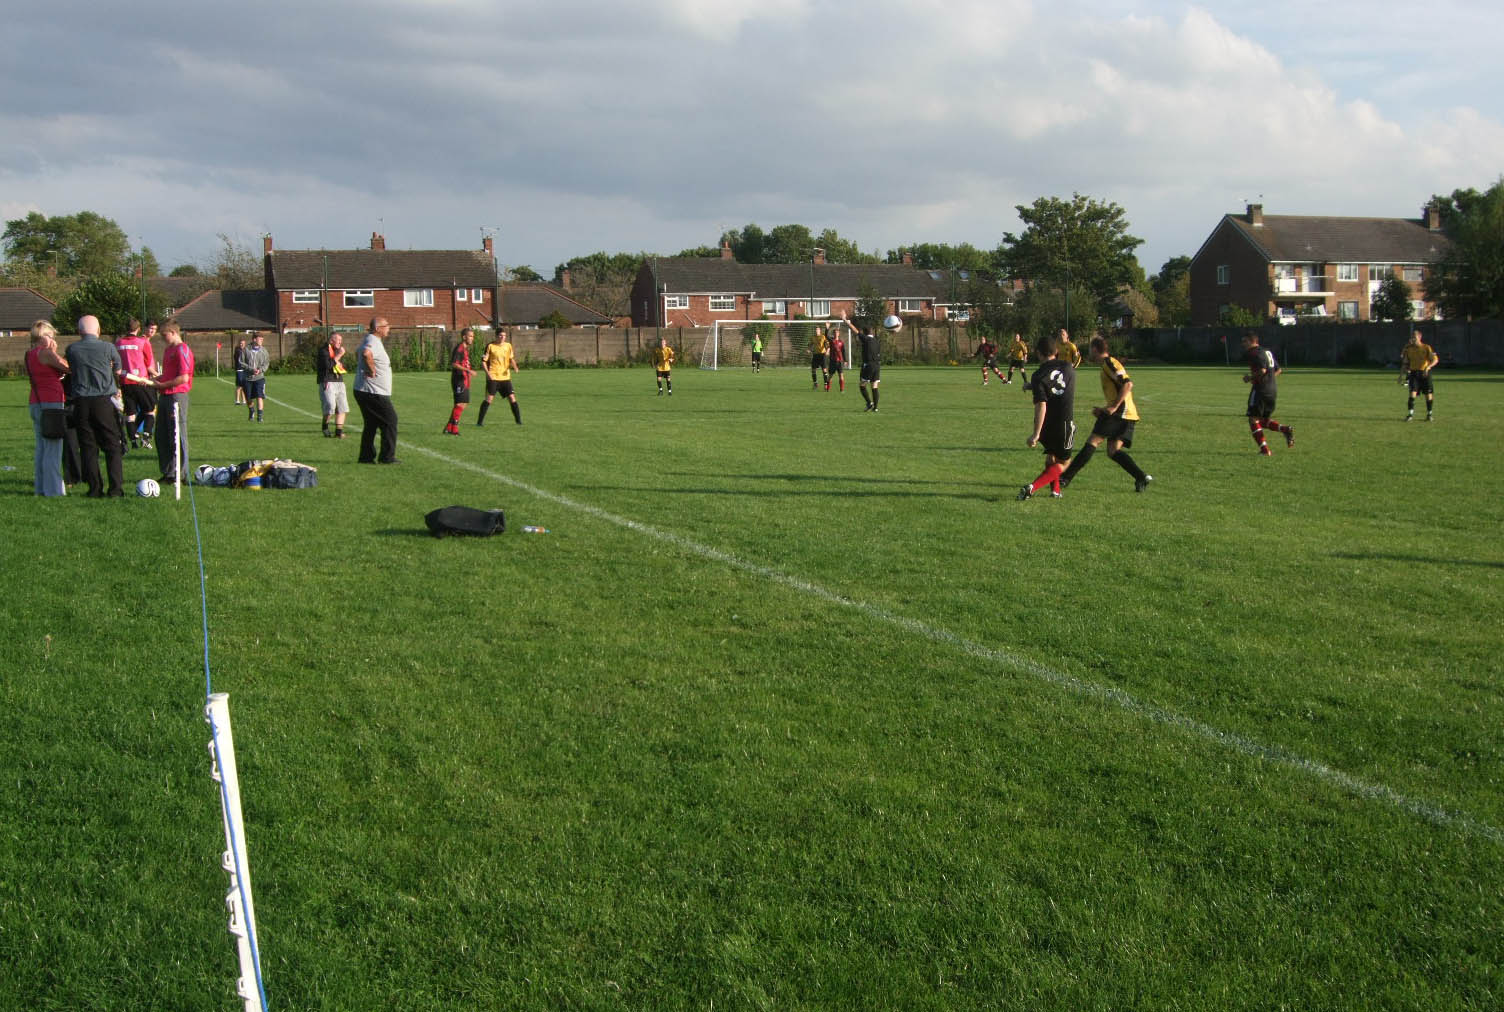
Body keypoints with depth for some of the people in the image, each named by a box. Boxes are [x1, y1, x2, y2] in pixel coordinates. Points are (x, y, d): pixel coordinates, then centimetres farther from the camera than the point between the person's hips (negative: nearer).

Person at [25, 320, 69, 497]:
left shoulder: (29, 354, 13)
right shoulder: (46, 353, -13)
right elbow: (69, 368, -16)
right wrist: (54, 352, -2)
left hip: (35, 403, 9)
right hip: (51, 403, -9)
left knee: (41, 448, 14)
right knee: (53, 450, -7)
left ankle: (40, 488, 18)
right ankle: (54, 490, -7)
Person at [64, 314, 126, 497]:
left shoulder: (71, 349, 2)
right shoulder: (107, 347, -3)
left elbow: (71, 370, 15)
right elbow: (118, 370, 11)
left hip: (81, 402, 2)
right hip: (104, 400, -2)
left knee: (87, 447, 7)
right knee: (113, 446, 4)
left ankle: (94, 488, 6)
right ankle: (115, 488, -1)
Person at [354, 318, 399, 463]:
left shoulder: (369, 340, 17)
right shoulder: (373, 342, -17)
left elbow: (357, 352, 38)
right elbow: (366, 353, -41)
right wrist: (372, 370, -27)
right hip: (374, 393, -10)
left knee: (371, 424, 15)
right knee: (390, 420, -3)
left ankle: (366, 456, 17)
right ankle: (387, 456, -2)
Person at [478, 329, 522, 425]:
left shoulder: (508, 345, 8)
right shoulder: (490, 346, -4)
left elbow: (511, 358, 19)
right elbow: (483, 361, -2)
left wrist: (514, 366, -3)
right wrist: (487, 372, -17)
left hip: (505, 377, 4)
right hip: (493, 377, -4)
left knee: (512, 398, -2)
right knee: (489, 398, -10)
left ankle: (518, 420, 8)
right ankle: (480, 421, -2)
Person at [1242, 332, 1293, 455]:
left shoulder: (1255, 353, -12)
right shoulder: (1267, 351, 18)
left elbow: (1262, 370, -24)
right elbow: (1278, 370, 21)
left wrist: (1250, 378, -11)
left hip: (1260, 389, -9)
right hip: (1272, 389, 9)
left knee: (1253, 419, -1)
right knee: (1265, 420, 18)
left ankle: (1264, 449, -8)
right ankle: (1285, 430, -7)